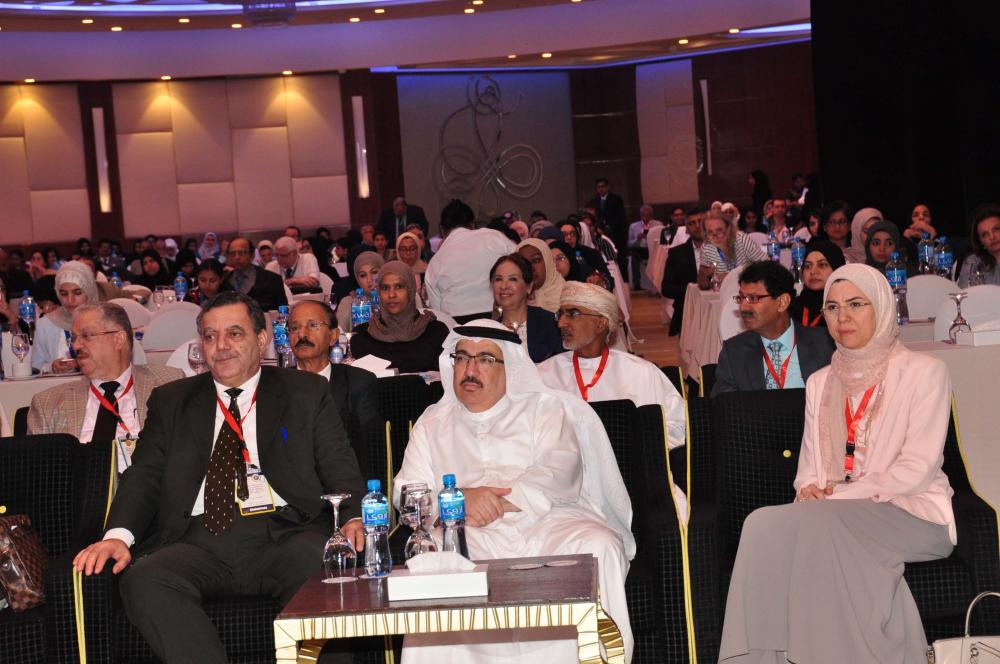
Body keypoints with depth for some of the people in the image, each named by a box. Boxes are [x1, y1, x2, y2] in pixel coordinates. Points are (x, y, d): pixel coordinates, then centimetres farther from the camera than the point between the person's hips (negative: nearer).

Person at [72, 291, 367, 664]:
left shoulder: (306, 393, 17)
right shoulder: (170, 401, 22)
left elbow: (340, 468, 10)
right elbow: (144, 476, 14)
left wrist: (354, 518, -12)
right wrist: (119, 534, -7)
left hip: (283, 535, -1)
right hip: (197, 542, 2)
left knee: (328, 569, -36)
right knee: (142, 580, -31)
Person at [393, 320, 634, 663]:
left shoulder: (543, 407, 19)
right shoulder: (432, 423, 24)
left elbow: (558, 471, 0)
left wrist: (501, 503, -16)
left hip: (548, 523, 0)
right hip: (470, 537, 1)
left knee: (599, 547, -32)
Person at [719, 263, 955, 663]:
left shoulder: (923, 372, 2)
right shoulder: (820, 383, 20)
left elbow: (918, 469, -8)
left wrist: (838, 499, -16)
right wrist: (809, 491, -8)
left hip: (912, 512, -4)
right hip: (831, 516, 4)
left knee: (817, 525, -34)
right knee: (765, 524, -29)